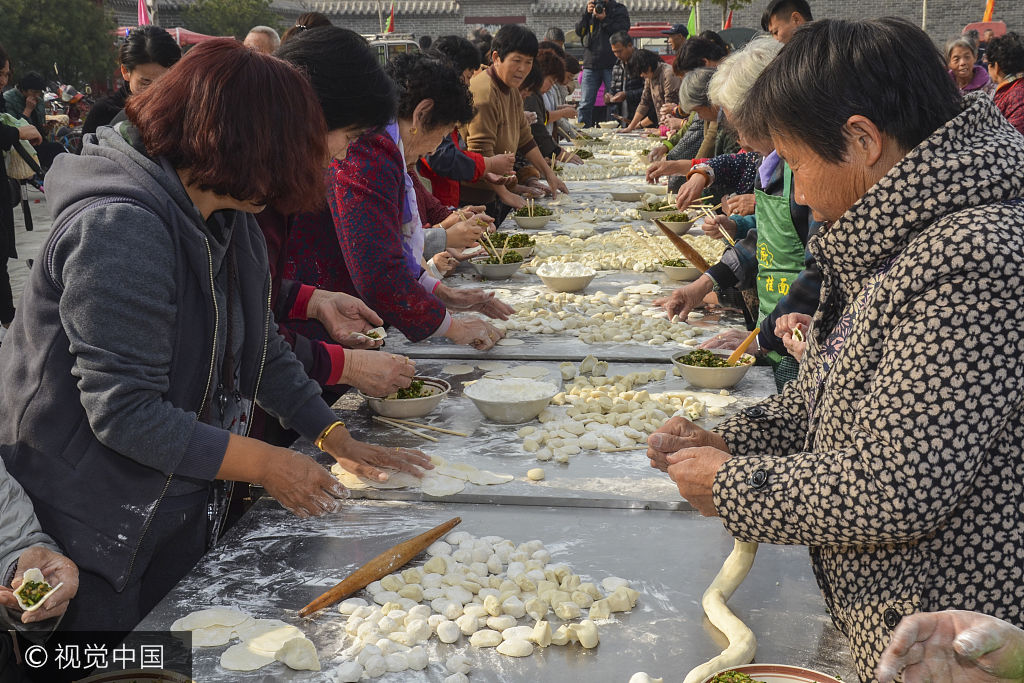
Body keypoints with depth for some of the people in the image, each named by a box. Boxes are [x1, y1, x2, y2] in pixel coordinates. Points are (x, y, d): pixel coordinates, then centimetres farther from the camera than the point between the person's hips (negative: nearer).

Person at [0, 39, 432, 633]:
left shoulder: (228, 218, 4)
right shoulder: (121, 228, -28)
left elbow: (260, 345, 12)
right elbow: (121, 411, -29)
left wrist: (338, 438, 5)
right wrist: (264, 464, -24)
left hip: (183, 507, 9)